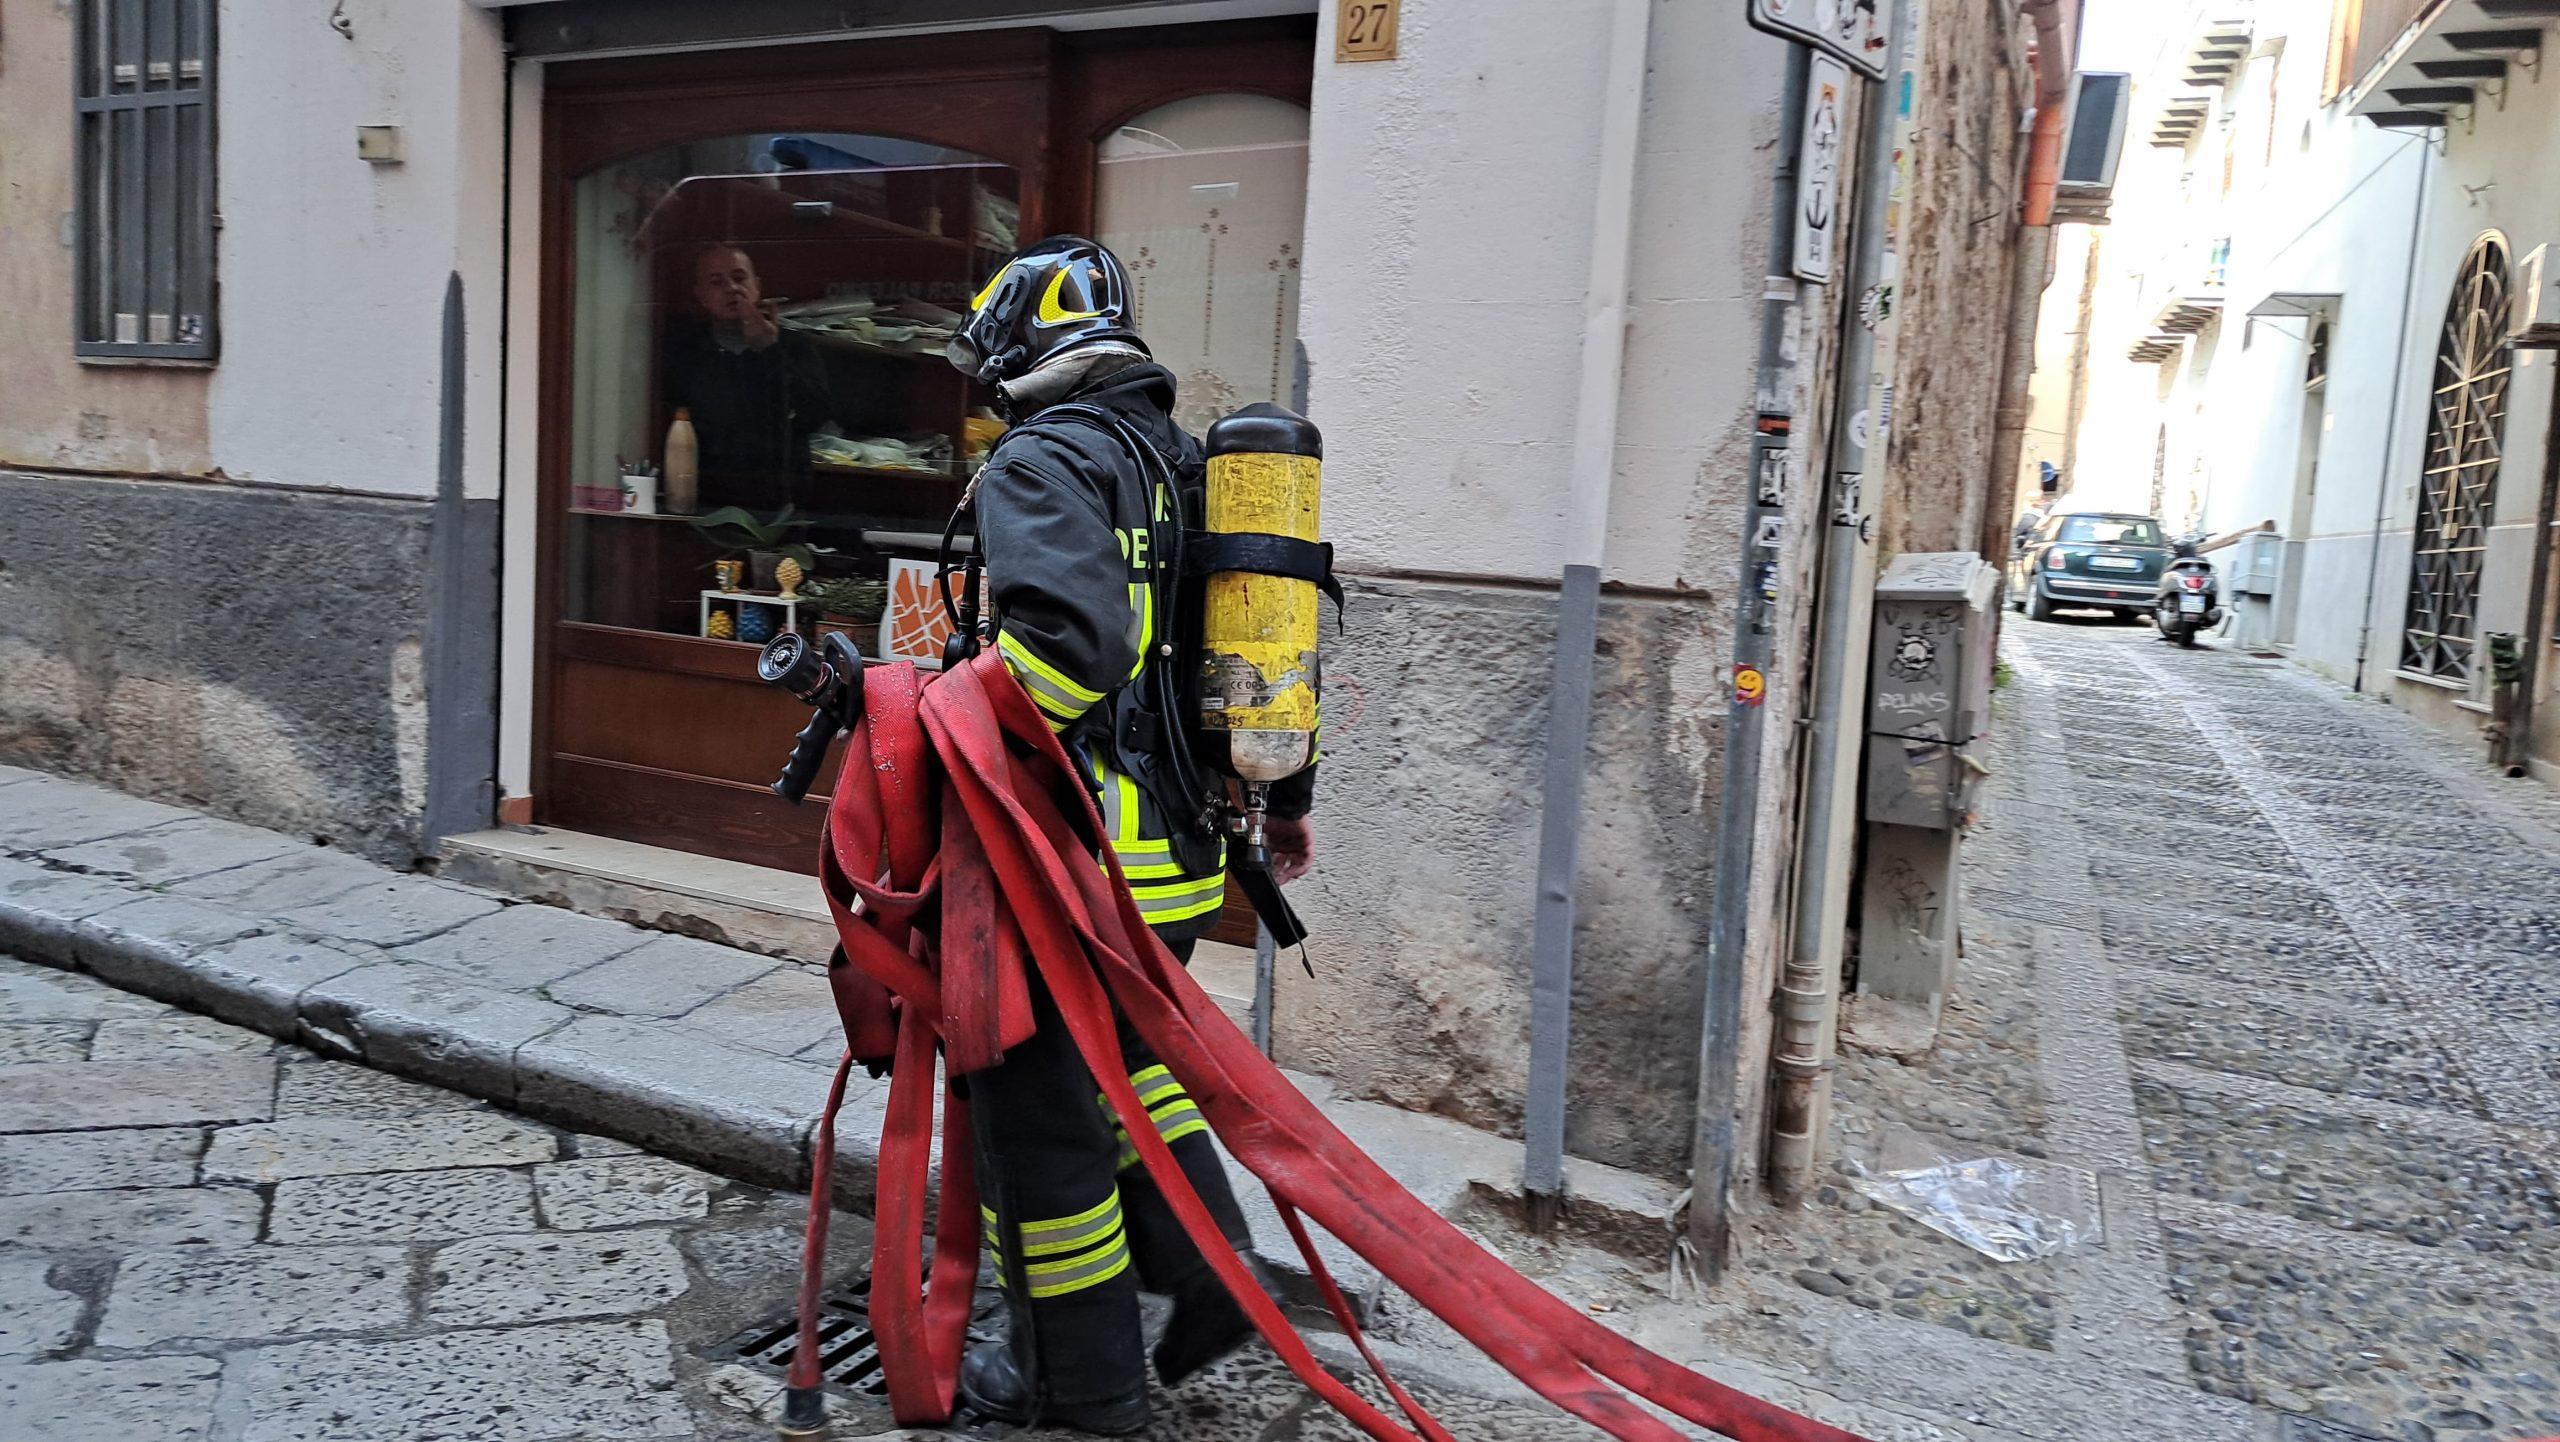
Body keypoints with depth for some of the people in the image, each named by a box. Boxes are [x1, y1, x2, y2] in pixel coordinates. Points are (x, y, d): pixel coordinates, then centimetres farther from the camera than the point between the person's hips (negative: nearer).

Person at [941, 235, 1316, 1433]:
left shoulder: (1042, 460, -12)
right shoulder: (1182, 458, 14)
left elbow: (1066, 641, -29)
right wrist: (1289, 794, 25)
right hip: (1181, 838, 9)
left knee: (1036, 1091, 6)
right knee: (1125, 1046, 27)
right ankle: (1208, 1276, 28)